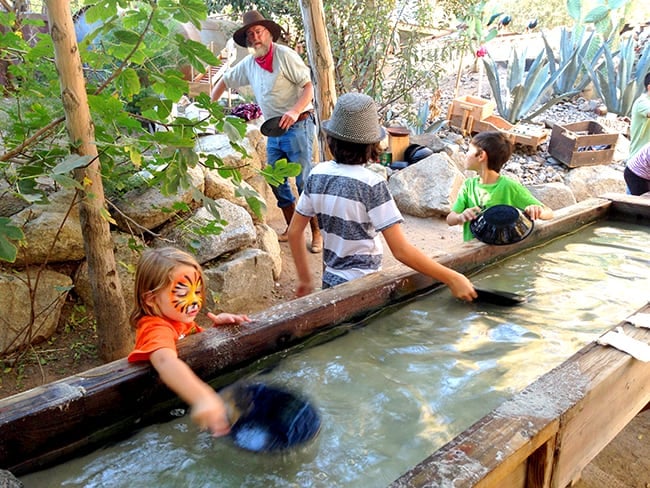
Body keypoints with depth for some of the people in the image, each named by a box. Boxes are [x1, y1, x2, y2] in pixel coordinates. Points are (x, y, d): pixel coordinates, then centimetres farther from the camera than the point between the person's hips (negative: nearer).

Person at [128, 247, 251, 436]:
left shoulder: (178, 319, -1)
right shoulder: (156, 328, -25)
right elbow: (165, 362, -46)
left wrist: (217, 323, -4)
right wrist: (203, 398, -62)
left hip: (187, 400, 7)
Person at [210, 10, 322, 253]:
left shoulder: (285, 55, -9)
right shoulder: (248, 64, 10)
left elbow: (308, 86, -14)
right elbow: (225, 81, 24)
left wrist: (295, 111, -29)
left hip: (297, 126, -7)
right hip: (274, 130, 7)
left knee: (304, 181, -7)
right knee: (277, 182, 9)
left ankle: (317, 233, 3)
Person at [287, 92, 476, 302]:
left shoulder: (318, 174, -4)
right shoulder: (372, 184, -20)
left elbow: (294, 232, 3)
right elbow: (401, 250, -24)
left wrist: (305, 279, 12)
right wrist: (452, 278, -20)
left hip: (330, 281, 5)